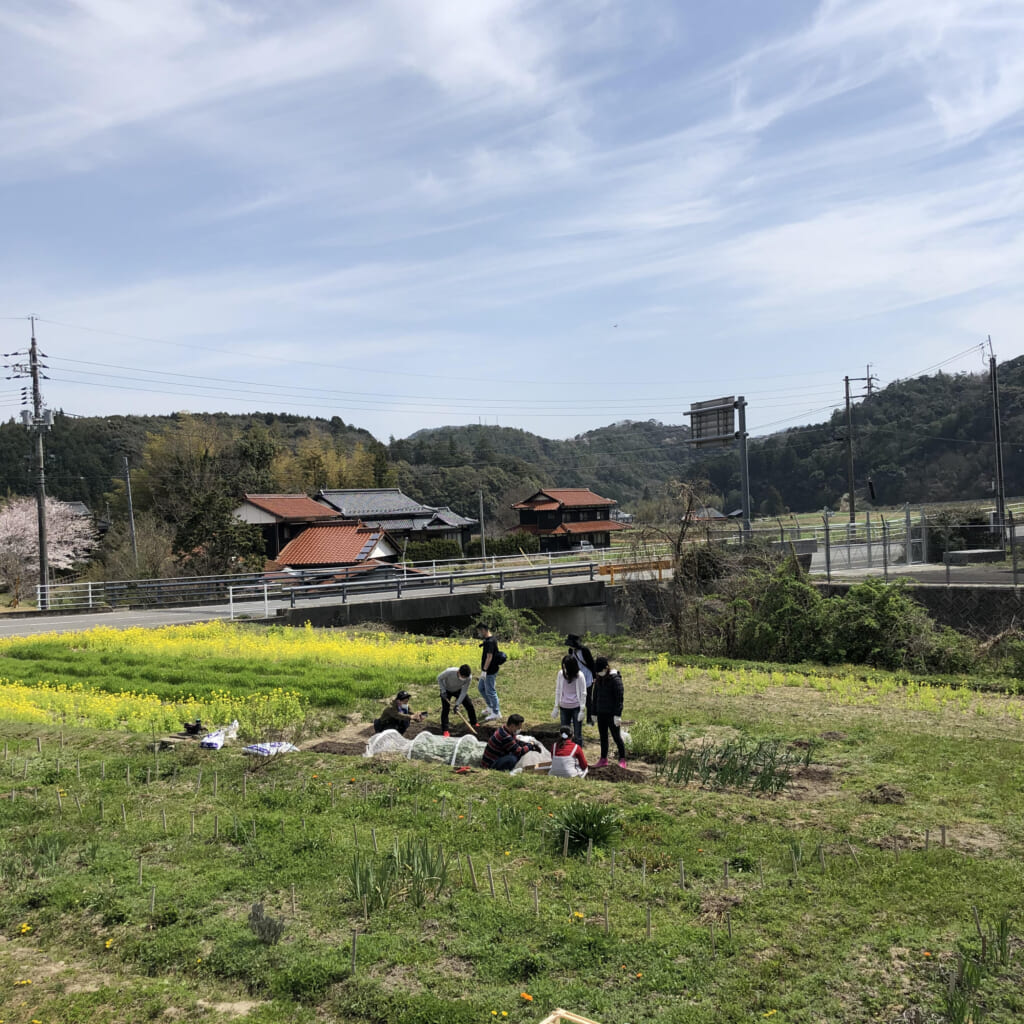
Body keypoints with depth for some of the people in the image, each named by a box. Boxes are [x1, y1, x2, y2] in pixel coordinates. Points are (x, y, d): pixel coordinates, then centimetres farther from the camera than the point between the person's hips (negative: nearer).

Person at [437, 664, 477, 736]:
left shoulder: (469, 677, -33)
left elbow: (464, 691, -23)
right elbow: (439, 678, -20)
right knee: (445, 709, -14)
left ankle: (474, 724, 20)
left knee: (469, 705, -1)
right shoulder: (449, 672, -40)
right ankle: (445, 730, -3)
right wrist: (443, 691, -25)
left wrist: (457, 704, -28)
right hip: (446, 690, -2)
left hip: (459, 690, 2)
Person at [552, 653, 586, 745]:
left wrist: (582, 710, -9)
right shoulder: (561, 674, -2)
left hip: (576, 707, -3)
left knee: (577, 734, 3)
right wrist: (556, 707, 5)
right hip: (564, 707, 3)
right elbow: (558, 691, 6)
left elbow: (583, 693, -6)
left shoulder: (579, 675, -10)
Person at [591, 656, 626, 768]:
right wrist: (594, 713, 15)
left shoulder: (615, 679, -13)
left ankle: (622, 759, 11)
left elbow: (619, 698, -16)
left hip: (612, 713, -6)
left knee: (616, 736, 0)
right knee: (603, 736, 12)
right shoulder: (598, 679, 8)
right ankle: (603, 758, 21)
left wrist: (617, 715, -20)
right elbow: (595, 696, 16)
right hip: (601, 713, 7)